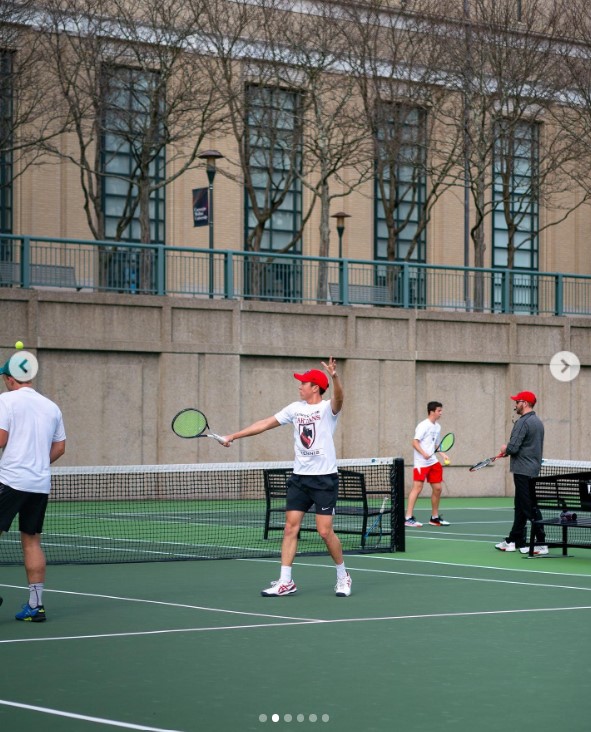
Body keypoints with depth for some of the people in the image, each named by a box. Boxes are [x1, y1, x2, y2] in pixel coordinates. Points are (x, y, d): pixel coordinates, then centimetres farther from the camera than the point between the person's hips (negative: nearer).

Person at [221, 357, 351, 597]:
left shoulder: (328, 408, -7)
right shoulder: (295, 408, 9)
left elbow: (339, 398, -30)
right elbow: (265, 423, 14)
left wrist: (335, 377, -50)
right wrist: (234, 436, 12)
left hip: (324, 478, -5)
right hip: (300, 478, 5)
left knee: (325, 531, -6)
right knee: (291, 527, 0)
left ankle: (343, 575, 15)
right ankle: (285, 582, 4)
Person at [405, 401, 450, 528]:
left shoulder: (437, 427, 14)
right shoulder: (423, 426, -11)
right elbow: (415, 442, -16)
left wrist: (443, 454, 10)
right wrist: (424, 453, -30)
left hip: (433, 462, 8)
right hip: (421, 463, -8)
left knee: (437, 488, 9)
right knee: (417, 488, -13)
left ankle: (435, 517, 21)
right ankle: (408, 518, -13)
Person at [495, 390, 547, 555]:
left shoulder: (523, 422, -16)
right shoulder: (537, 422, 14)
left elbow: (513, 448, -21)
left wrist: (505, 449, 1)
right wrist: (508, 451, 17)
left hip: (523, 471, -10)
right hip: (533, 469, 10)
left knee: (530, 507, -8)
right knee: (520, 507, 16)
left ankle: (541, 543, -8)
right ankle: (513, 541, 23)